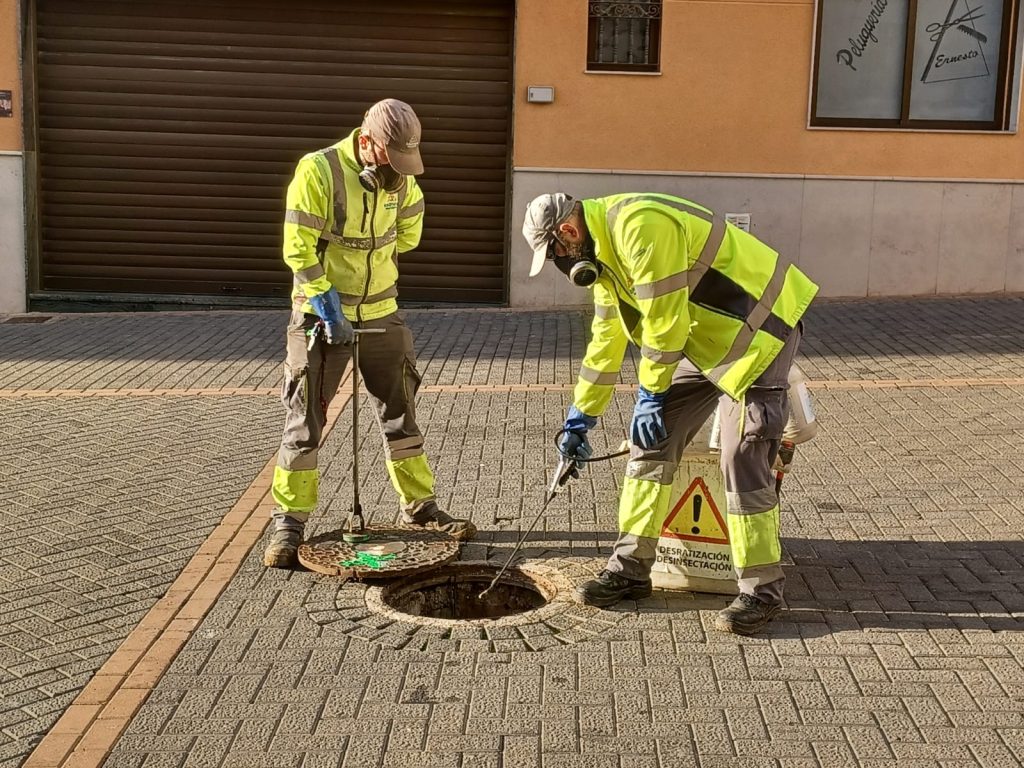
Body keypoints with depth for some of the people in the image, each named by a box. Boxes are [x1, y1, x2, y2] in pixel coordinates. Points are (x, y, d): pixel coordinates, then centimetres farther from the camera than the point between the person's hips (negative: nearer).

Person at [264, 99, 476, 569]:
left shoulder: (400, 178, -1)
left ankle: (420, 508, 24)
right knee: (304, 423, -2)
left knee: (400, 414, 11)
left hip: (381, 314, 5)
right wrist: (329, 307, -21)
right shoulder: (318, 171, -18)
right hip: (321, 315, -5)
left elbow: (411, 213, 21)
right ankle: (288, 525, 8)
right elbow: (298, 249, -19)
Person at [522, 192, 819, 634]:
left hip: (758, 329, -10)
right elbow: (606, 339, 16)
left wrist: (650, 394, -15)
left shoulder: (640, 225, -25)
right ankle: (631, 567, 15)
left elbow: (665, 319, -25)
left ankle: (760, 590, 2)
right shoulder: (604, 251, 8)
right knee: (652, 441, 6)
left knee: (742, 459, -11)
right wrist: (581, 416, 19)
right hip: (707, 339, 10)